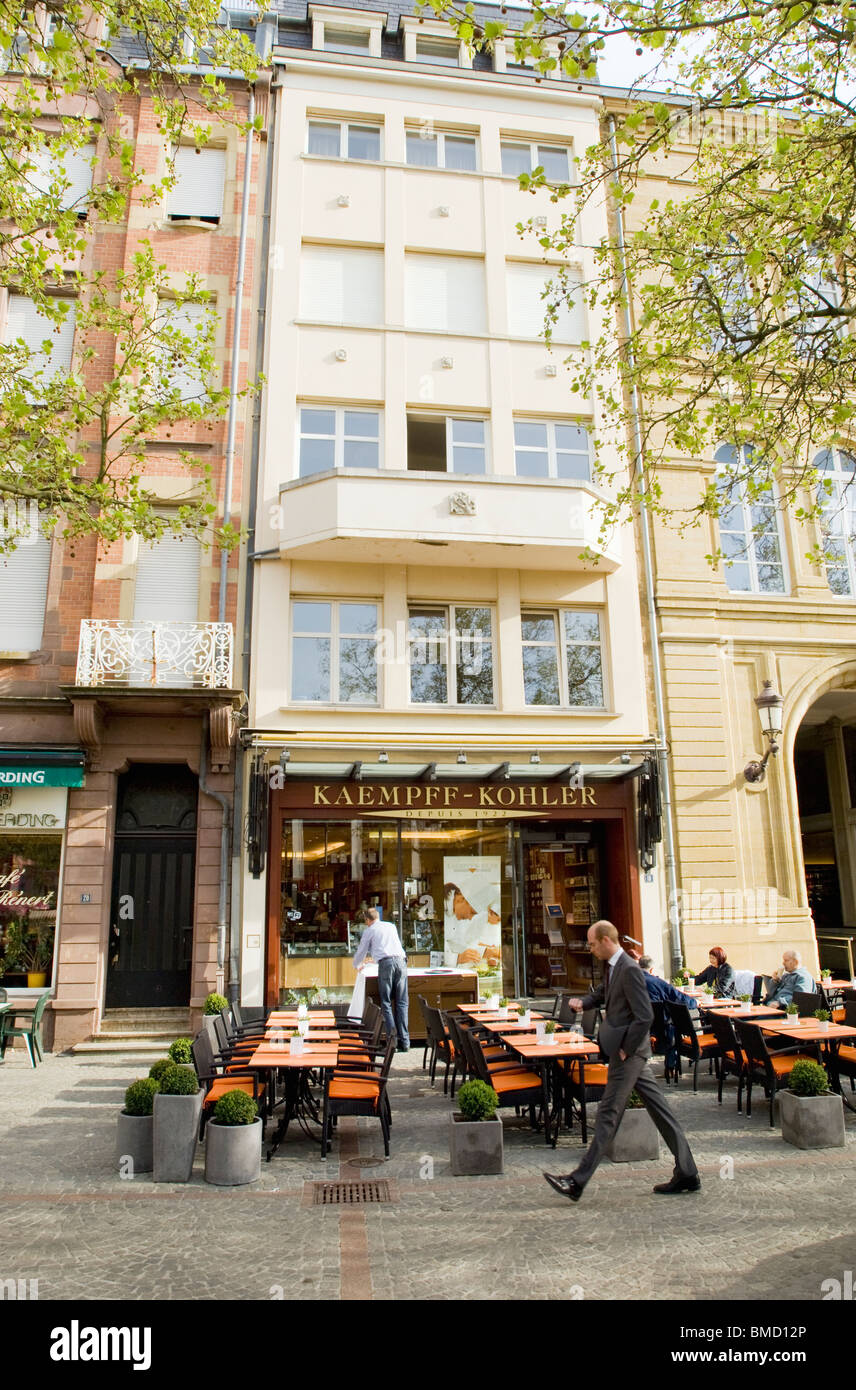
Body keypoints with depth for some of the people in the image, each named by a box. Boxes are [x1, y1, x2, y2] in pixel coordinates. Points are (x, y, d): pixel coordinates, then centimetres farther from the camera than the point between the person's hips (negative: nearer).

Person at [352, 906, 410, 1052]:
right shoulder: (391, 926, 28)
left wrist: (357, 965, 45)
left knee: (386, 1003, 1)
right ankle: (404, 1042, 0)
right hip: (400, 960, 4)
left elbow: (361, 951, 23)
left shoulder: (369, 931, 15)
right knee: (402, 1003, 4)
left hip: (385, 963, -4)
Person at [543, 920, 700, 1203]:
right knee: (660, 1110, 13)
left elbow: (645, 1016, -24)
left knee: (608, 1114, -4)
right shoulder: (612, 968, 10)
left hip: (628, 1052, -10)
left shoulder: (629, 970, -21)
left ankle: (577, 1182, 1)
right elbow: (602, 994, 26)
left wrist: (626, 1049, -18)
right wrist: (583, 1002, 5)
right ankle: (687, 1173, 21)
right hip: (631, 1052, 10)